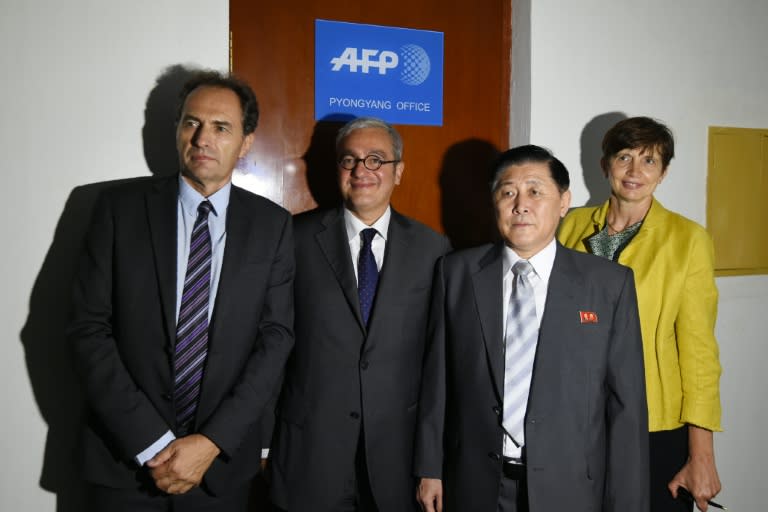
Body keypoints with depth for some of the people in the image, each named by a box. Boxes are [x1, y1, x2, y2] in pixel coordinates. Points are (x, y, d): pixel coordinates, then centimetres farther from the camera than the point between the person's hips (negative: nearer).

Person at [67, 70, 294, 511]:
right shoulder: (121, 206, -4)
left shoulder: (272, 224, -2)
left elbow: (277, 338, -6)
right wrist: (150, 441, -13)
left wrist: (212, 441, -14)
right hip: (124, 458, 0)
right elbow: (89, 328, -7)